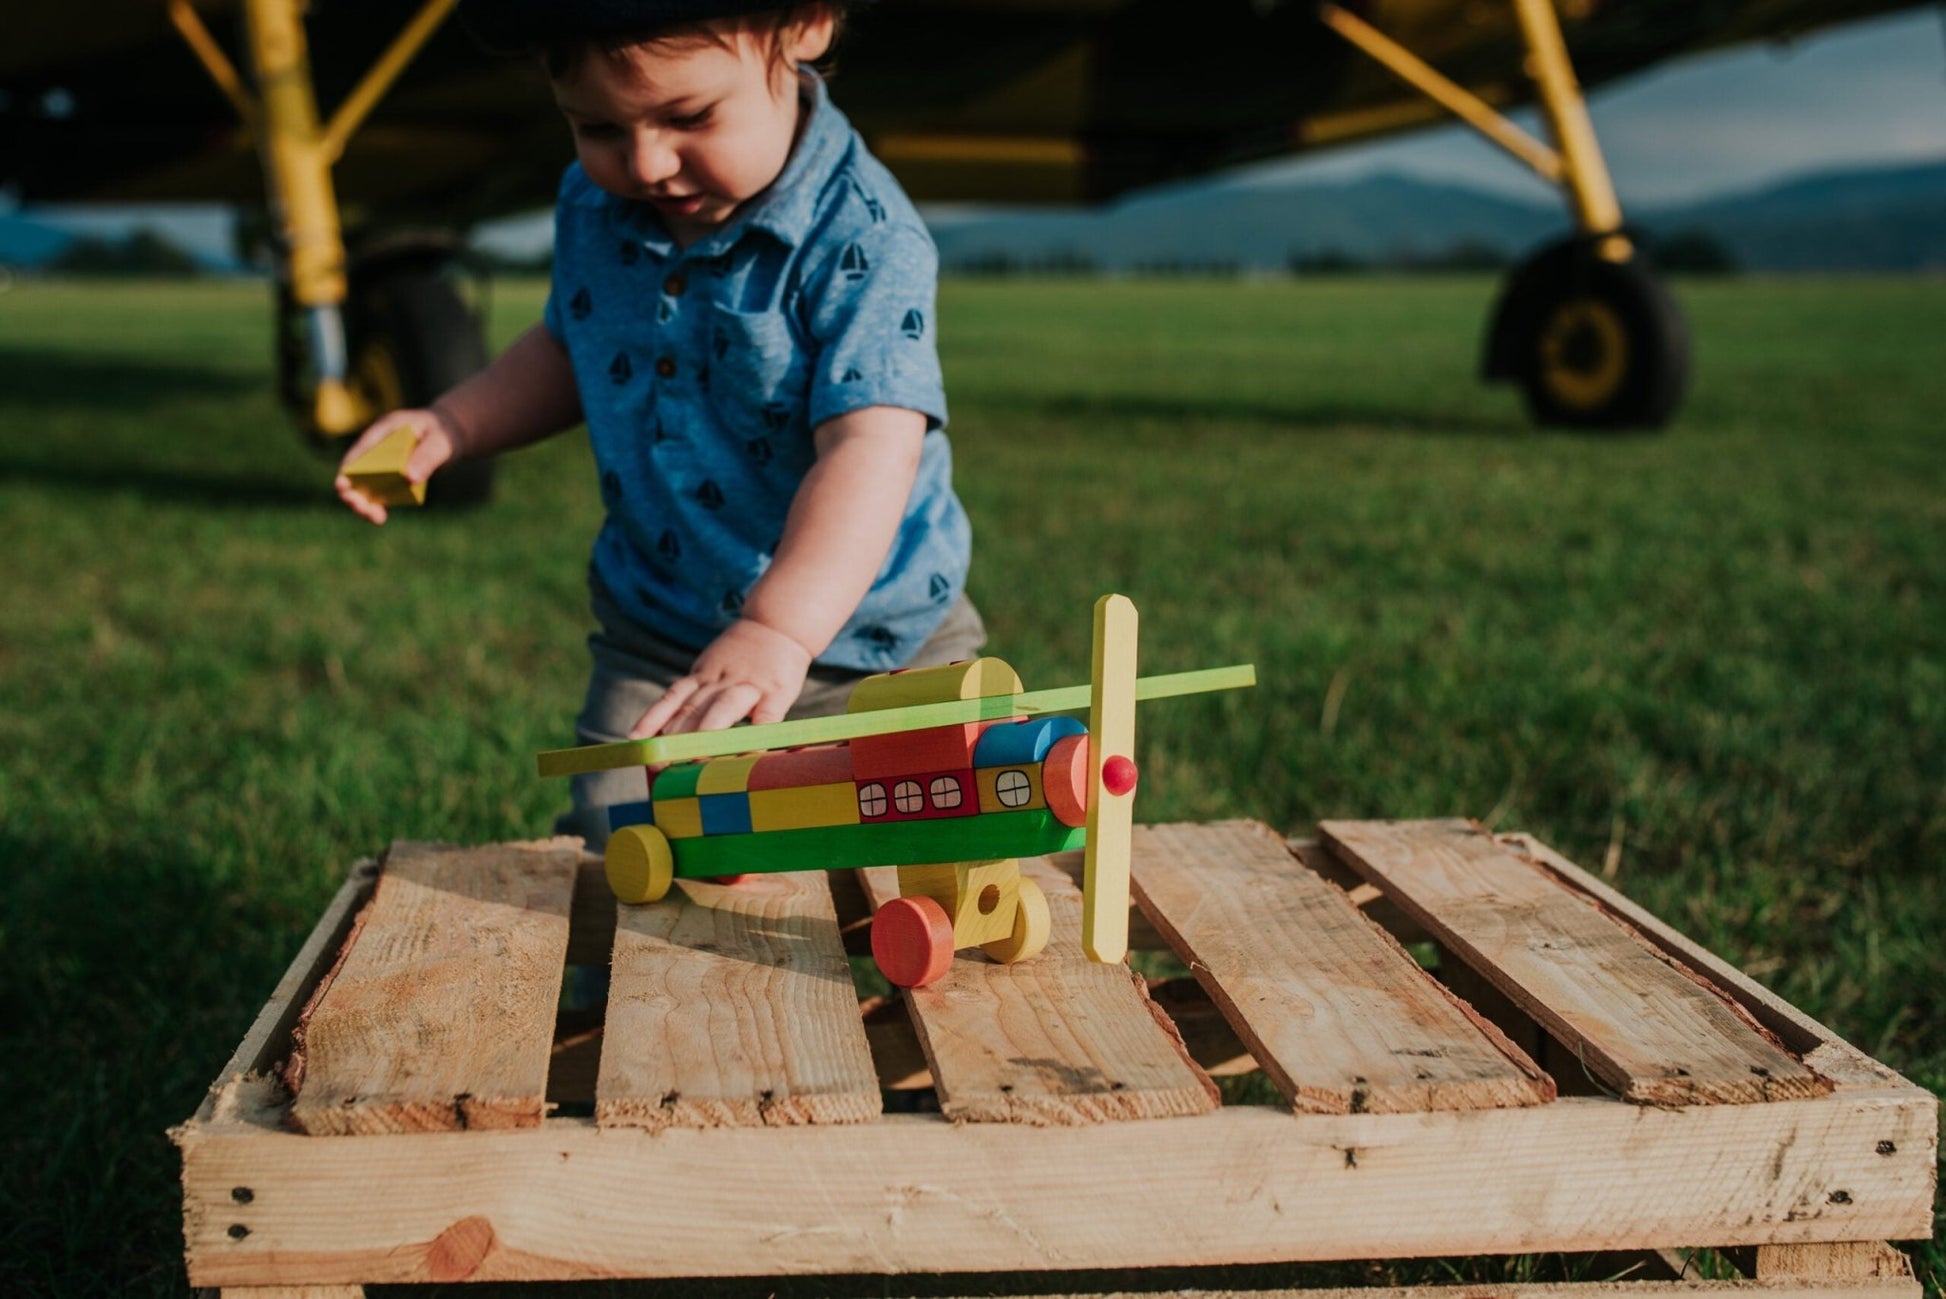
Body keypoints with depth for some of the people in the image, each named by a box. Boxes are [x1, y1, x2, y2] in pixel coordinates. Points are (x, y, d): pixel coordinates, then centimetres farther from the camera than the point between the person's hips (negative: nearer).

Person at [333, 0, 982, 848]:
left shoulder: (860, 238, -24)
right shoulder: (593, 205, -2)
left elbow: (870, 449, -36)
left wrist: (779, 632, -49)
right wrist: (447, 427, 4)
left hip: (864, 648, -4)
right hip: (656, 641, 5)